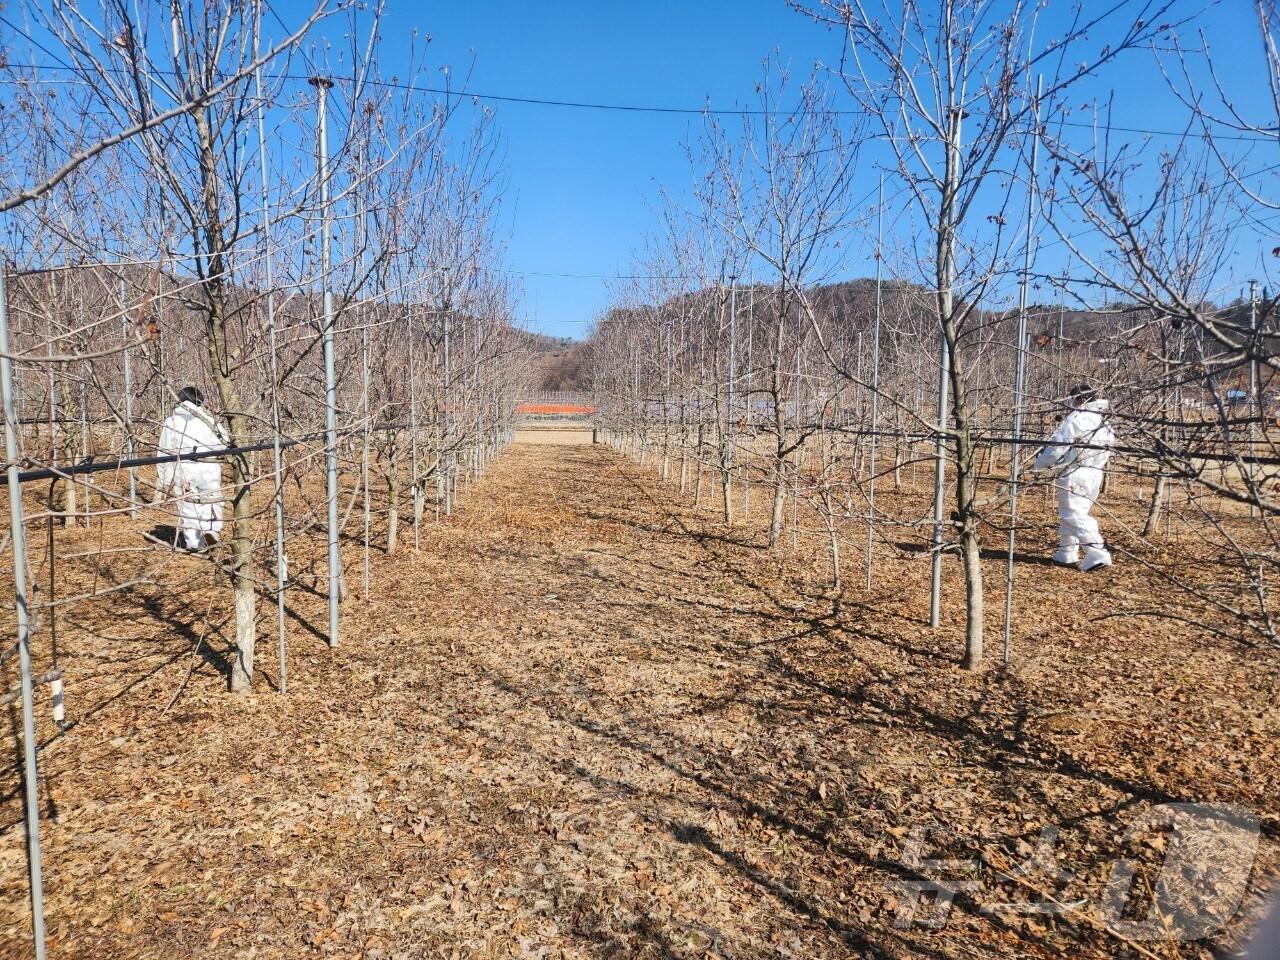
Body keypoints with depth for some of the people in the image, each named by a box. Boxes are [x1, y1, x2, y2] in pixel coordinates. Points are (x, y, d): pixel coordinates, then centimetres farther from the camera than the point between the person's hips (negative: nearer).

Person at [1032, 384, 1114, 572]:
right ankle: (1067, 553, 20)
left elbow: (1057, 446, -12)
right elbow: (1104, 452, 14)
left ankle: (1098, 553, -18)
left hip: (1074, 474, -8)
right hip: (1095, 475, 8)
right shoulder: (1105, 424, 16)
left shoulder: (1076, 418, -10)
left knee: (1074, 514, -9)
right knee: (1069, 513, 17)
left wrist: (1039, 465, -1)